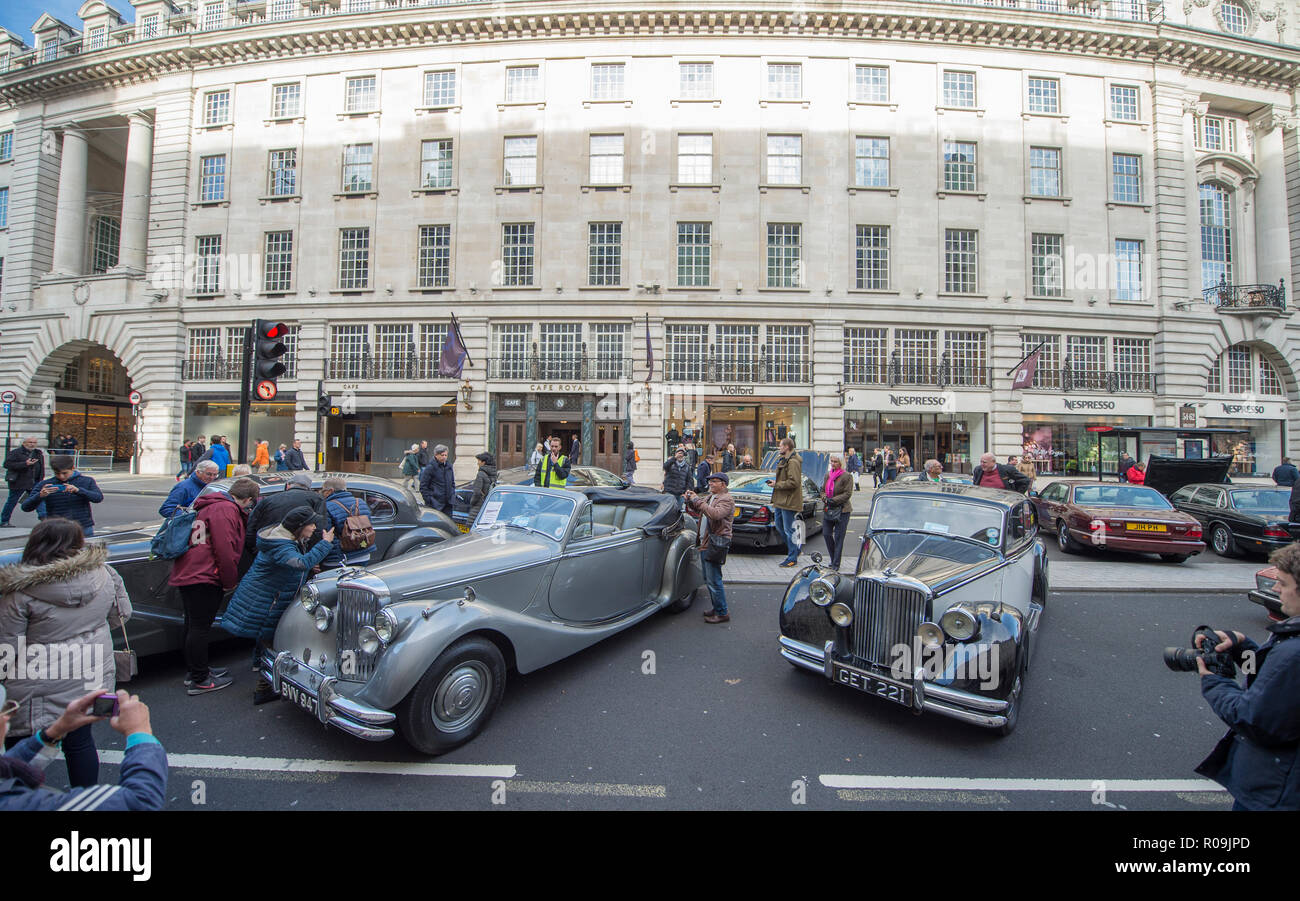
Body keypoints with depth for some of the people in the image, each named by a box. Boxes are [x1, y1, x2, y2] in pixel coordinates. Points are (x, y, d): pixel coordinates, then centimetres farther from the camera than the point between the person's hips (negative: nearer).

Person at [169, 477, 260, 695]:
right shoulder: (226, 510, -14)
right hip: (202, 578, -10)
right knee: (200, 627, -3)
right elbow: (224, 550, -18)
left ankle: (193, 671, 31)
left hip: (187, 575, 10)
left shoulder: (213, 506, 20)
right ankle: (199, 681, 5)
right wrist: (231, 582, -11)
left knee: (195, 625, 18)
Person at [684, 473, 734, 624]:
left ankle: (722, 613, 4)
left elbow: (716, 514, -30)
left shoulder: (726, 499, -13)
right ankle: (717, 608, 30)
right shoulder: (709, 496, 16)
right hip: (705, 543, 10)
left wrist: (698, 500, -25)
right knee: (709, 579, 17)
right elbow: (698, 510, 26)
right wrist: (690, 501, 6)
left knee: (714, 581, -7)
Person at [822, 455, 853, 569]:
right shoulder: (828, 475, 12)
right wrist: (825, 499, -1)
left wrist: (834, 500, -18)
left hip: (842, 510, -6)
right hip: (829, 509, 6)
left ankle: (836, 563, 6)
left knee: (838, 537, -2)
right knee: (826, 534, 2)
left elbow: (848, 494, -10)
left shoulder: (847, 476, -7)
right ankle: (833, 558, 21)